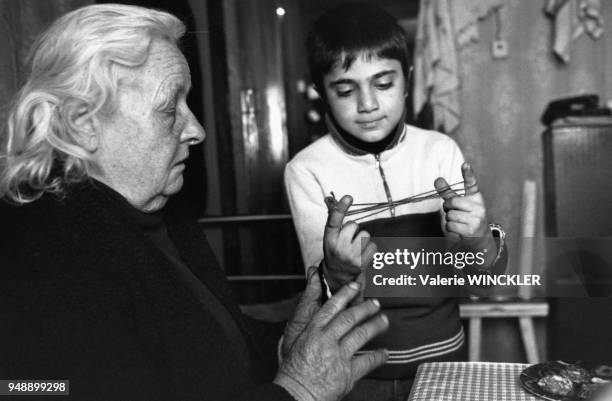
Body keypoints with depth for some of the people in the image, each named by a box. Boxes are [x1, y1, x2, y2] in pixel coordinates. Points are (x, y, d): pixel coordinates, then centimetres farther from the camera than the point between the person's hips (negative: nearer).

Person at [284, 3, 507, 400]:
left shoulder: (441, 150, -7)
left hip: (443, 356, 2)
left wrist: (479, 241, -30)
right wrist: (338, 271, -36)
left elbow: (489, 276, -8)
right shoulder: (306, 170, -13)